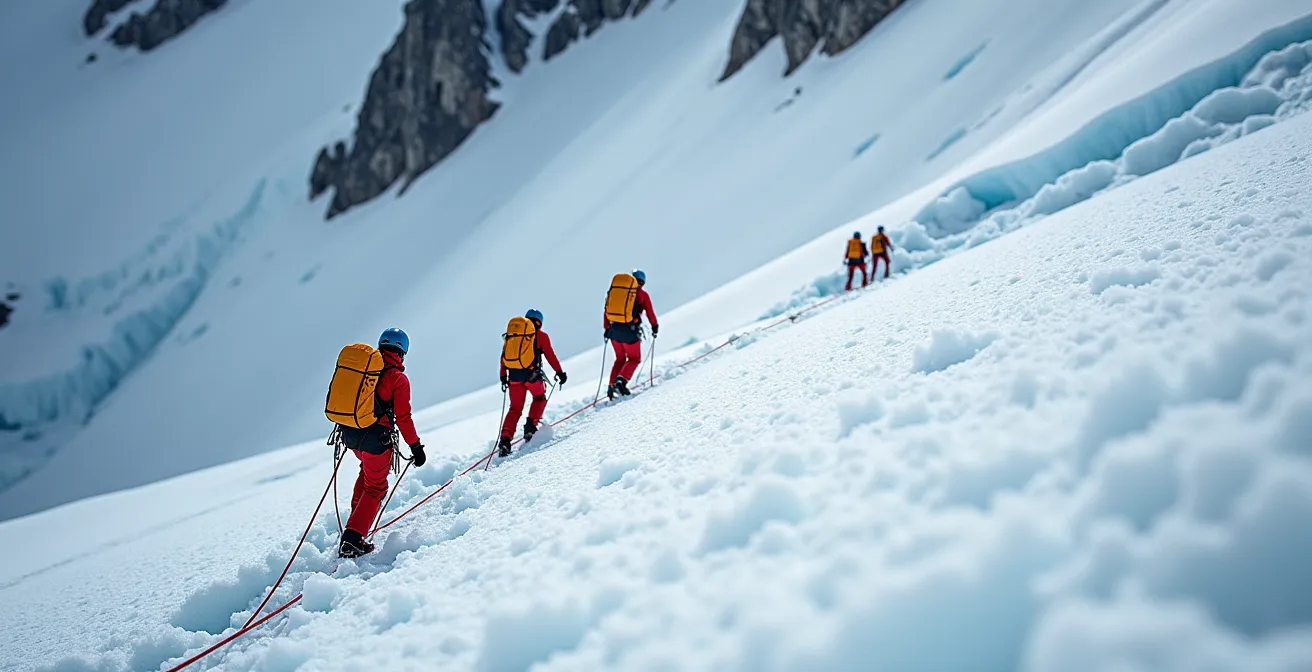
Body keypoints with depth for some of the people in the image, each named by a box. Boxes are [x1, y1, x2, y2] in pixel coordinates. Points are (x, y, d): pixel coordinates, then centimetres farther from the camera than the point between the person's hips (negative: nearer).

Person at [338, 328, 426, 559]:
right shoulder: (398, 378, -9)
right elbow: (403, 417, -12)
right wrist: (416, 446, -4)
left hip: (350, 433, 6)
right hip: (375, 438, -6)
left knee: (368, 469, 33)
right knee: (375, 488, 7)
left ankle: (356, 514, 36)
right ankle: (353, 538, -1)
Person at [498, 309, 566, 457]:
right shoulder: (541, 335, 5)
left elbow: (504, 356, 17)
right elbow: (550, 355, -1)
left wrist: (503, 376, 24)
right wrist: (560, 372, 3)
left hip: (514, 376, 3)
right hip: (531, 374, -3)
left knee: (515, 408, 10)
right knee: (540, 398, 24)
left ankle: (505, 439, -5)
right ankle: (530, 427, 10)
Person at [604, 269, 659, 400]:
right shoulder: (642, 294, 3)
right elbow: (650, 313, 4)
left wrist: (607, 328, 19)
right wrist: (655, 326, 21)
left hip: (614, 329, 4)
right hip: (630, 331, -4)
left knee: (620, 359, 21)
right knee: (634, 359, 13)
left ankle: (612, 386, 10)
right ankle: (621, 380, -9)